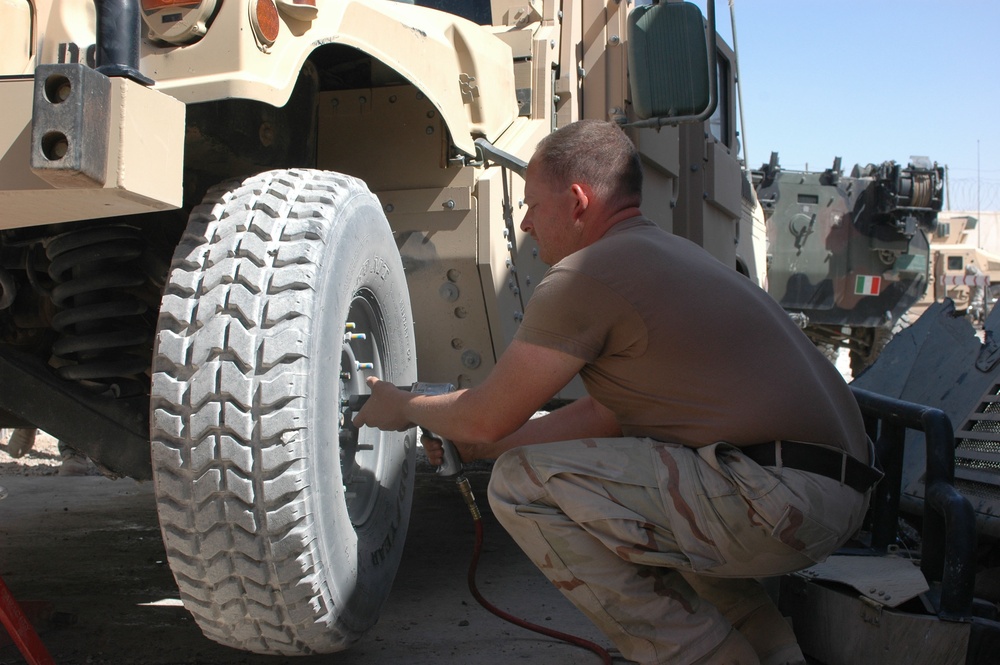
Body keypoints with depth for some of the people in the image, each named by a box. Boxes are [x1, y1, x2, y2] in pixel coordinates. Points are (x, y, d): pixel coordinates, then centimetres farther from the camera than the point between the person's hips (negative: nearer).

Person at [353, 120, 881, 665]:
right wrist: (473, 446, 32)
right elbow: (602, 415, 26)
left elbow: (489, 417, -1)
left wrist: (404, 408, 20)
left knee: (522, 484, -8)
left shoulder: (587, 273, -9)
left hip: (782, 498, -10)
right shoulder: (669, 254, 21)